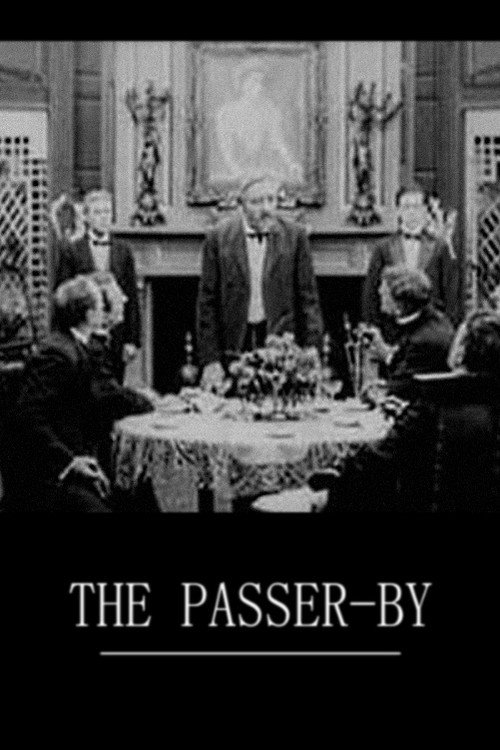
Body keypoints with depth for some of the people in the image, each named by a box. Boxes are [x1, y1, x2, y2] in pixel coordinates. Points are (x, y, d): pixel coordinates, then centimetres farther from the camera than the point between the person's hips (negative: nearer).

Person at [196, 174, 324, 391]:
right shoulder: (219, 237, 2)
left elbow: (308, 299, 4)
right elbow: (207, 301, 3)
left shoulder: (294, 235, 2)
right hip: (234, 348, 0)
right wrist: (210, 360, -2)